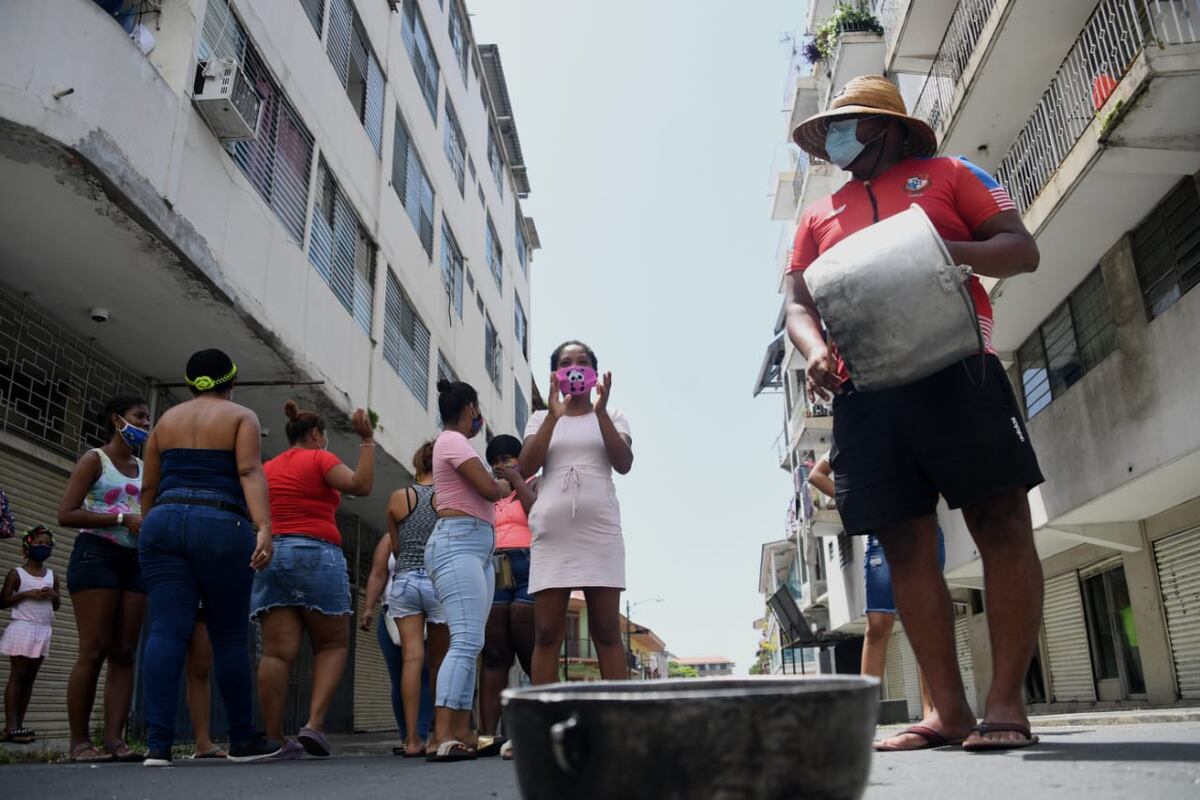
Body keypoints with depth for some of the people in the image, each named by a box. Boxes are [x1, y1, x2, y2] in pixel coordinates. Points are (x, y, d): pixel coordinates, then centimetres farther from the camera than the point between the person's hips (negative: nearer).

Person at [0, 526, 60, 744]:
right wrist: (26, 594, -16)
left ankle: (18, 725, 7)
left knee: (30, 678, 5)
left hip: (43, 631, 5)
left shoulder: (52, 576, 14)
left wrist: (54, 596, -2)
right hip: (23, 628, -5)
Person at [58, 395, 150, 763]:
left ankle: (114, 738, -1)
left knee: (124, 652, 0)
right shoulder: (94, 459, 1)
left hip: (134, 560, 6)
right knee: (94, 650, -8)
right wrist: (121, 518, -16)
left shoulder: (145, 468, 18)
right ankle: (79, 741, -1)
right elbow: (65, 514, -8)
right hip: (96, 555, -6)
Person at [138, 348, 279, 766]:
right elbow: (250, 473, -11)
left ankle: (158, 743, -9)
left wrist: (151, 534, 28)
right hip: (221, 527, -4)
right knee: (229, 636, 4)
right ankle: (243, 740, 14)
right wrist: (264, 528, -21)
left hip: (163, 524, 4)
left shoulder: (167, 420, 19)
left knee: (167, 630, -2)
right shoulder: (241, 417, 5)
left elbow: (149, 487, 17)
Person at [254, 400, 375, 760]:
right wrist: (367, 441, -8)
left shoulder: (267, 468, 19)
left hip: (270, 555, 5)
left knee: (277, 651, 0)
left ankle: (274, 739, -3)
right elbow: (361, 485, -12)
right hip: (315, 555, -5)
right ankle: (314, 723, -9)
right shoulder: (320, 459, 1)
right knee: (333, 643, 5)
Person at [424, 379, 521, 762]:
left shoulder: (456, 443, 25)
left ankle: (461, 732, 2)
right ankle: (441, 736, -22)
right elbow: (489, 489, -14)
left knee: (468, 643, 4)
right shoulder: (453, 440, -6)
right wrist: (511, 483, 5)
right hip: (458, 544, -10)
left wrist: (507, 478, 11)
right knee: (467, 641, -19)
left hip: (476, 548, 10)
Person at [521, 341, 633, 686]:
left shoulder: (612, 417, 14)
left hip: (599, 530, -1)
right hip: (551, 533, 1)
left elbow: (624, 464, -3)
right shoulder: (541, 418, 16)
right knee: (546, 634, -2)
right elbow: (526, 467, 0)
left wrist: (600, 412, -12)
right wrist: (554, 416, -10)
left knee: (607, 631, -3)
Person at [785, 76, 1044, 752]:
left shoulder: (948, 175, 15)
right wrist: (815, 351, -5)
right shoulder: (819, 215, 24)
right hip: (864, 392, 3)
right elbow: (799, 302, 17)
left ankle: (1007, 702, 2)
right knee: (907, 547, 1)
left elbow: (1022, 250, 8)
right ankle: (948, 709, 7)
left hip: (957, 371, -3)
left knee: (1003, 526, -7)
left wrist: (946, 250, -12)